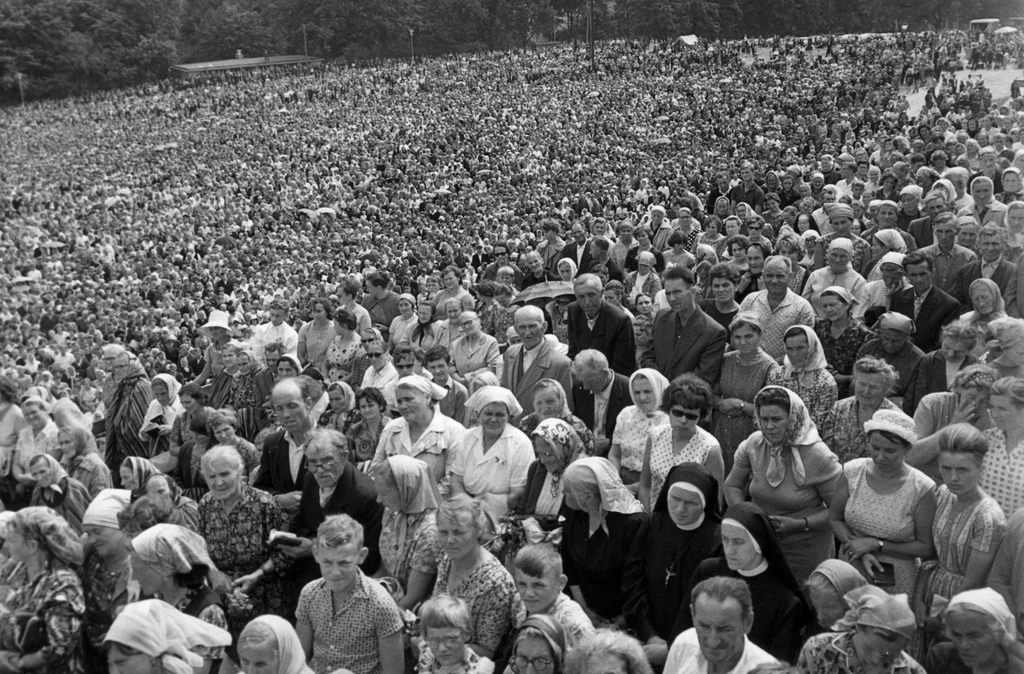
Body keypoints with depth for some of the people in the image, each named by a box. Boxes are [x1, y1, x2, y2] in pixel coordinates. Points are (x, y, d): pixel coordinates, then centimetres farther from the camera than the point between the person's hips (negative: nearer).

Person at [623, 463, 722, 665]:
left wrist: (671, 648, -13)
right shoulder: (652, 525, 4)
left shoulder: (719, 540, -8)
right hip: (649, 638, 3)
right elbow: (633, 582, 2)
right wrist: (650, 636, -6)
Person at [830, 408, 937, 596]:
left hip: (896, 584, -2)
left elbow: (926, 548, -8)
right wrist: (861, 552, -13)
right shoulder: (852, 471, -7)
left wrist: (876, 545, -15)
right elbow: (835, 518, 2)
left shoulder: (921, 488, -15)